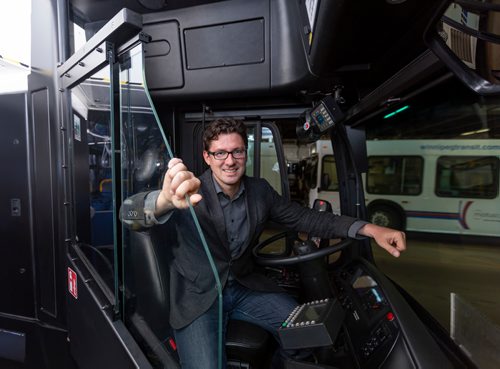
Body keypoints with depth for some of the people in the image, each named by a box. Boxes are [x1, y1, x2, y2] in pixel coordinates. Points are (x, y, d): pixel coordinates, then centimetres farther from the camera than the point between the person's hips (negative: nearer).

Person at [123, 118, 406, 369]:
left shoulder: (260, 190, -3)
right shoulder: (192, 192, -18)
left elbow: (305, 218, 0)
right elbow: (134, 213, -35)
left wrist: (368, 229, -13)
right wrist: (166, 199, -61)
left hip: (244, 286, 5)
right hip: (197, 294, -4)